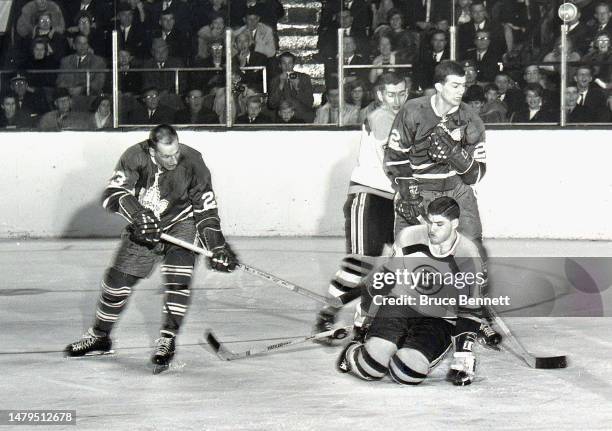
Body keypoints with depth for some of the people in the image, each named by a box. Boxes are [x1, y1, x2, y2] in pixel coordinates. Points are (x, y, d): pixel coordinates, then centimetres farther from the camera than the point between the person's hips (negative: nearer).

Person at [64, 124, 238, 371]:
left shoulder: (192, 162, -21)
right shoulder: (136, 157, -23)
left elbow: (205, 207, -13)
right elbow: (113, 194, -29)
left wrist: (217, 247, -18)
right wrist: (138, 215, -44)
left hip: (180, 224, -1)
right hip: (143, 230, 1)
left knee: (178, 280, -23)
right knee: (117, 281, 5)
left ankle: (168, 339, -13)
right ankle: (99, 337, 26)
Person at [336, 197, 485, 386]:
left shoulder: (469, 258, -12)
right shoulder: (409, 238, -9)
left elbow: (470, 310, -5)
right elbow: (385, 275, 7)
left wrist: (464, 354, -13)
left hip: (440, 321, -1)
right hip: (399, 308, 1)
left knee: (406, 373, -28)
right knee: (372, 367, -23)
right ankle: (352, 354, 13)